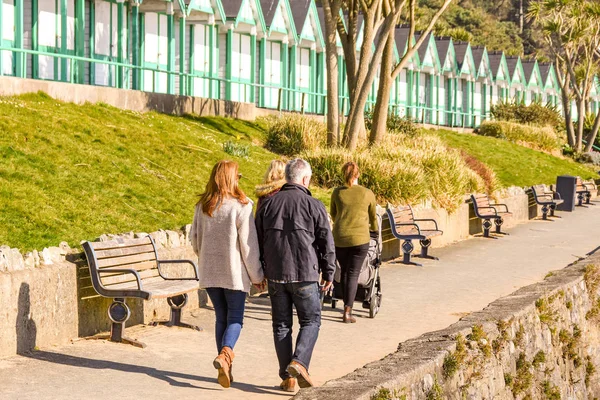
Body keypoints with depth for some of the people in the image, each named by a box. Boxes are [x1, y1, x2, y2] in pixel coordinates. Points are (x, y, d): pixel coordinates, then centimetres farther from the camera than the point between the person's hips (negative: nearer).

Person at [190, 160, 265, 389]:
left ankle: (225, 368, 14)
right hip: (234, 272, -4)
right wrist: (257, 275, -3)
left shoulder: (202, 206, 2)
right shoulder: (241, 207, -14)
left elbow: (195, 238, 10)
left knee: (221, 317, 14)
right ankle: (225, 353, -21)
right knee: (235, 318, 5)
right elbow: (249, 245, -12)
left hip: (209, 272, 4)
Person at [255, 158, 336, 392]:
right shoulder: (313, 206, -6)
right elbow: (326, 243, -5)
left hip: (275, 275, 3)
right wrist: (328, 273, 5)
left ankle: (287, 377, 10)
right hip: (305, 276, -3)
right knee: (311, 321, 9)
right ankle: (299, 362, -11)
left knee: (282, 325, 10)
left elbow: (258, 241, 10)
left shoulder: (268, 204, 6)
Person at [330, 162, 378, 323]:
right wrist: (374, 228, 38)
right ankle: (347, 312, -5)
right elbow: (373, 217, 15)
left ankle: (347, 306, 20)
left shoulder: (337, 192, 2)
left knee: (344, 272, 17)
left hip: (339, 238, 2)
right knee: (353, 274, 1)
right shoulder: (367, 193, 0)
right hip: (360, 239, -2)